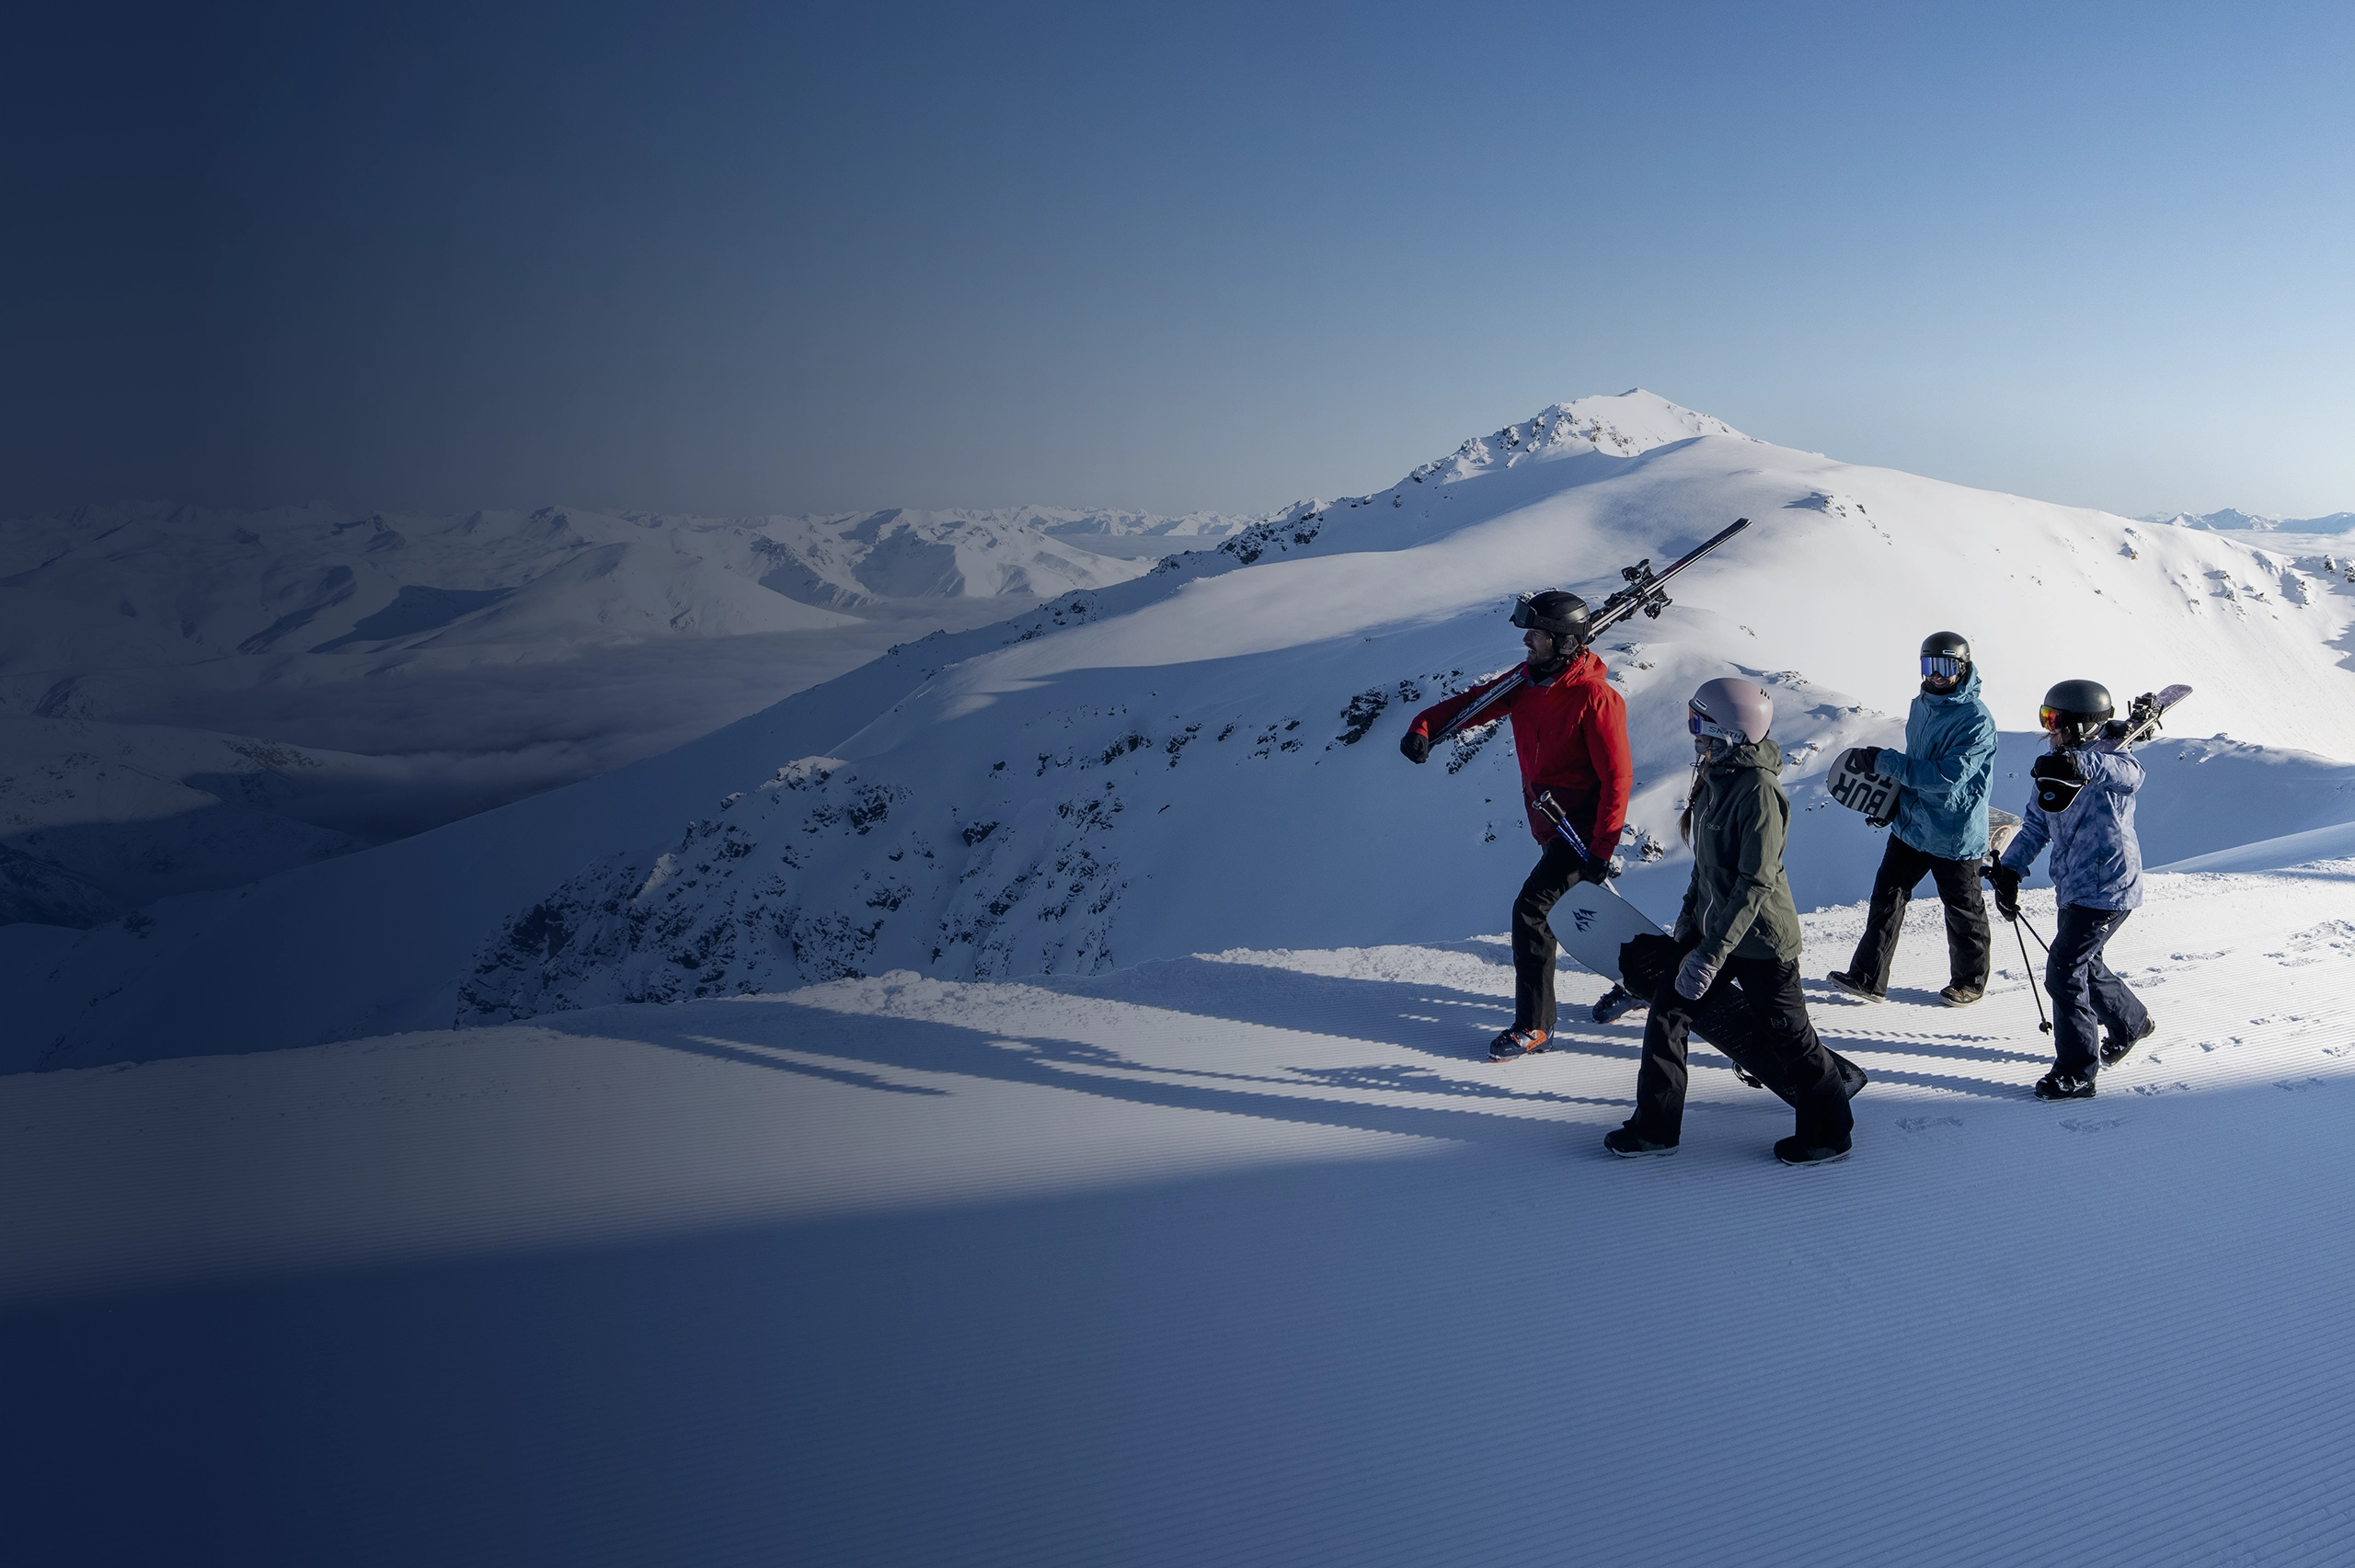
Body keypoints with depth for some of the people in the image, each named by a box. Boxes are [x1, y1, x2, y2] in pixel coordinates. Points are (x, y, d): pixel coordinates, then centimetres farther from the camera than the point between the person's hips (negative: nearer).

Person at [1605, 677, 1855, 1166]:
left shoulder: (1759, 791, -24)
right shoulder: (1715, 777, 4)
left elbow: (1755, 882, -26)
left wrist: (1711, 954, -28)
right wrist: (1689, 915, 22)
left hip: (1760, 939, -8)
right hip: (1712, 926, 9)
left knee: (1787, 1035, 7)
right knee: (1667, 1013, 6)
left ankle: (1829, 1134, 26)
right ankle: (1655, 1126, 16)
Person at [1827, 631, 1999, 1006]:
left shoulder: (1977, 720, -20)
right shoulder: (1921, 705, 6)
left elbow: (1946, 776, -28)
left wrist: (1883, 761, -28)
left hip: (1955, 835, -7)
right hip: (1910, 825, 7)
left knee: (1963, 911, 11)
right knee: (1887, 896, 3)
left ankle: (1969, 981, 29)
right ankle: (1868, 978, 7)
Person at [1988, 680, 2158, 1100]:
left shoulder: (2108, 758, -17)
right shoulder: (2054, 767, 7)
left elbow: (2129, 774, -43)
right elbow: (2036, 824, 14)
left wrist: (2081, 764, -61)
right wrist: (2009, 869, 4)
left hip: (2106, 889, -9)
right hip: (2074, 887, 9)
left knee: (2063, 973, -8)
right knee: (2083, 964, 23)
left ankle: (2077, 1073, 3)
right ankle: (2131, 1022, 50)